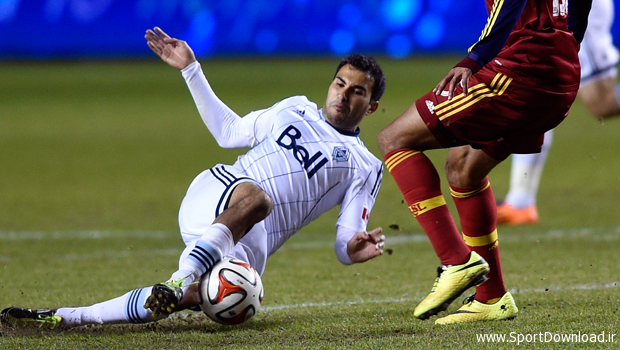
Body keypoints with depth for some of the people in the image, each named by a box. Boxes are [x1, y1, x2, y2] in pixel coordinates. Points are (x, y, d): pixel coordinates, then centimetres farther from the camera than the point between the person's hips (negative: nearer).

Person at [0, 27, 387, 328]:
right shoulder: (295, 109, 23)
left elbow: (347, 239, 5)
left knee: (194, 297, -33)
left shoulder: (366, 168, 13)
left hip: (250, 242, -1)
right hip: (214, 195, 1)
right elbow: (229, 131, 30)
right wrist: (191, 69, 25)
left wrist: (353, 249, -21)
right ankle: (180, 280, -44)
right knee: (256, 197, -38)